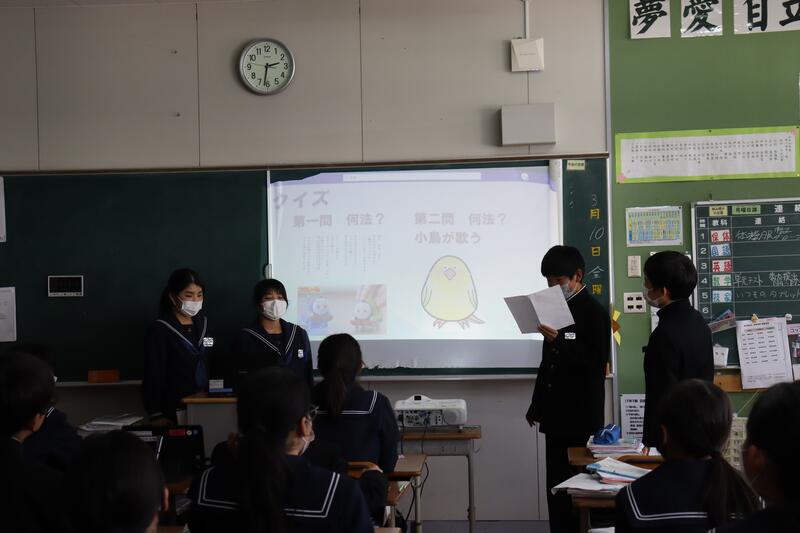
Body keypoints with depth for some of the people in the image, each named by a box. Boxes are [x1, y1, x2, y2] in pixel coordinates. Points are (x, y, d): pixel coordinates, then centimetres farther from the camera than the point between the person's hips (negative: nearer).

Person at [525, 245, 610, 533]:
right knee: (557, 485, 9)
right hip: (556, 415, 7)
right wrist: (537, 405, 20)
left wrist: (560, 342, -27)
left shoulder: (595, 313, -8)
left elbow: (597, 363, -17)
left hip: (581, 417, -7)